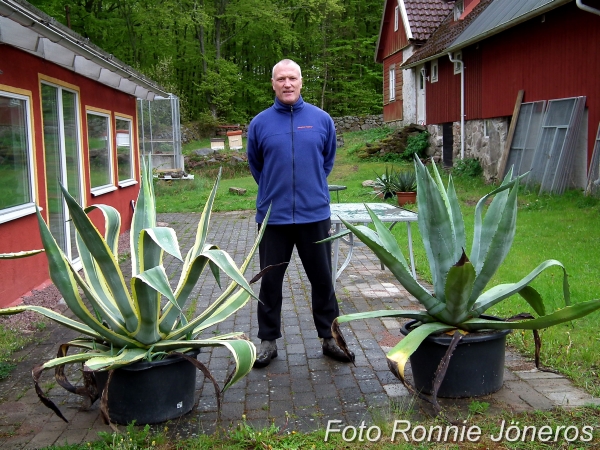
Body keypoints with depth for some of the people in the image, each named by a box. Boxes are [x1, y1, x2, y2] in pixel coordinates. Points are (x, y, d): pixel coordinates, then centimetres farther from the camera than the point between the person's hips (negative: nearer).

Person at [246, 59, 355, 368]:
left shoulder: (321, 119, 2)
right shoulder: (260, 123, 1)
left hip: (315, 214, 0)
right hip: (273, 216, 0)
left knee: (322, 279, 9)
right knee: (270, 282, 8)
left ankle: (330, 338, 23)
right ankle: (268, 340, 22)